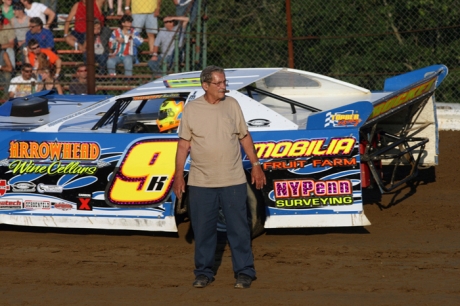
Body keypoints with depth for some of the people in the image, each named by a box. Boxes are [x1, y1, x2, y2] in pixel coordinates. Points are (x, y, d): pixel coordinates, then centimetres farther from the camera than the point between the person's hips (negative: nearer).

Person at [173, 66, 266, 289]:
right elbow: (184, 144, 3)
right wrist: (179, 174, -1)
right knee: (203, 229, 5)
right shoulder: (191, 109, -1)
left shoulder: (232, 105, 4)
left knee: (239, 228, 1)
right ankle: (203, 272, 16)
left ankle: (244, 272, 8)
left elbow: (244, 136, 11)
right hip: (201, 182, 0)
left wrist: (255, 165, 7)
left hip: (233, 180, 1)